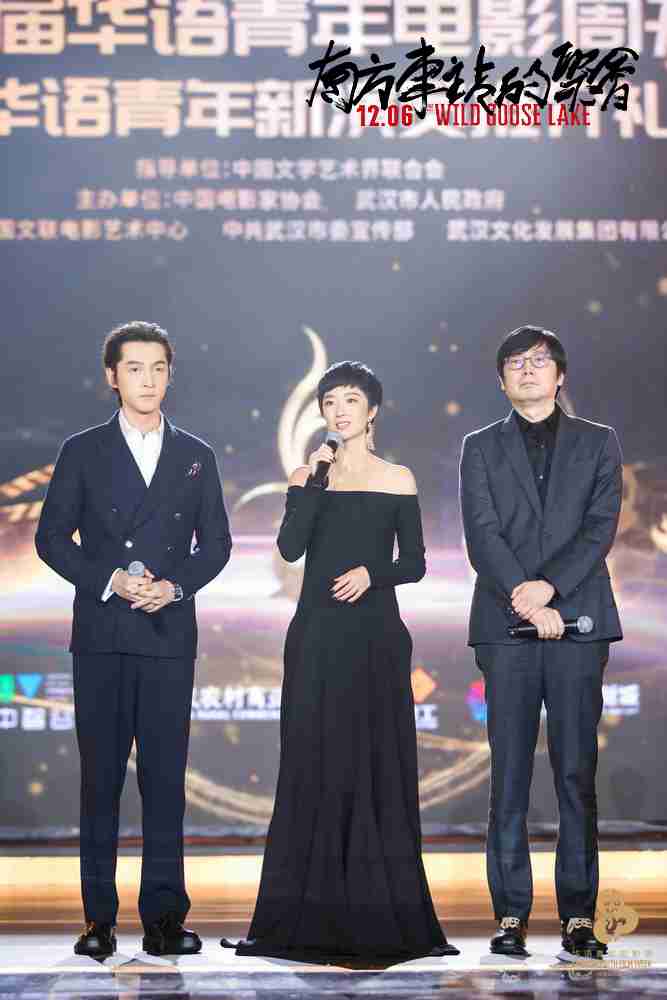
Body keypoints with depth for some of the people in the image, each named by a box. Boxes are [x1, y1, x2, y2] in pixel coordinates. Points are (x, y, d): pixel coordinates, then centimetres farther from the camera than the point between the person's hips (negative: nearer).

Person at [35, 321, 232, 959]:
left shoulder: (196, 457, 11)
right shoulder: (83, 452, 6)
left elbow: (216, 542, 11)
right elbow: (51, 537, 3)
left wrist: (175, 585, -7)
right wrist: (109, 580, -11)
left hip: (170, 632, 1)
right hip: (101, 634, -1)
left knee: (166, 775, 0)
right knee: (101, 775, 1)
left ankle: (163, 916, 4)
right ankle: (99, 918, 6)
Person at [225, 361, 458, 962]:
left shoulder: (397, 480, 6)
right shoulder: (311, 476, 8)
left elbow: (415, 563, 5)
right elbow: (290, 548, -7)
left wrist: (372, 573, -12)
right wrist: (311, 481, -12)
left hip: (374, 638, -1)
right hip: (317, 637, 1)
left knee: (376, 767, 0)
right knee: (314, 766, 0)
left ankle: (379, 912, 7)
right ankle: (312, 916, 5)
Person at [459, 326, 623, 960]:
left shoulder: (597, 443, 13)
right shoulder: (482, 448, 13)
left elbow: (600, 527, 1)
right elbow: (482, 534, 1)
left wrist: (548, 585, -13)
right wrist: (524, 598, -13)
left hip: (578, 621, 0)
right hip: (505, 625, 0)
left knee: (577, 773, -1)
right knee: (510, 774, 0)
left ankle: (578, 914, 2)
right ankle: (510, 913, 2)